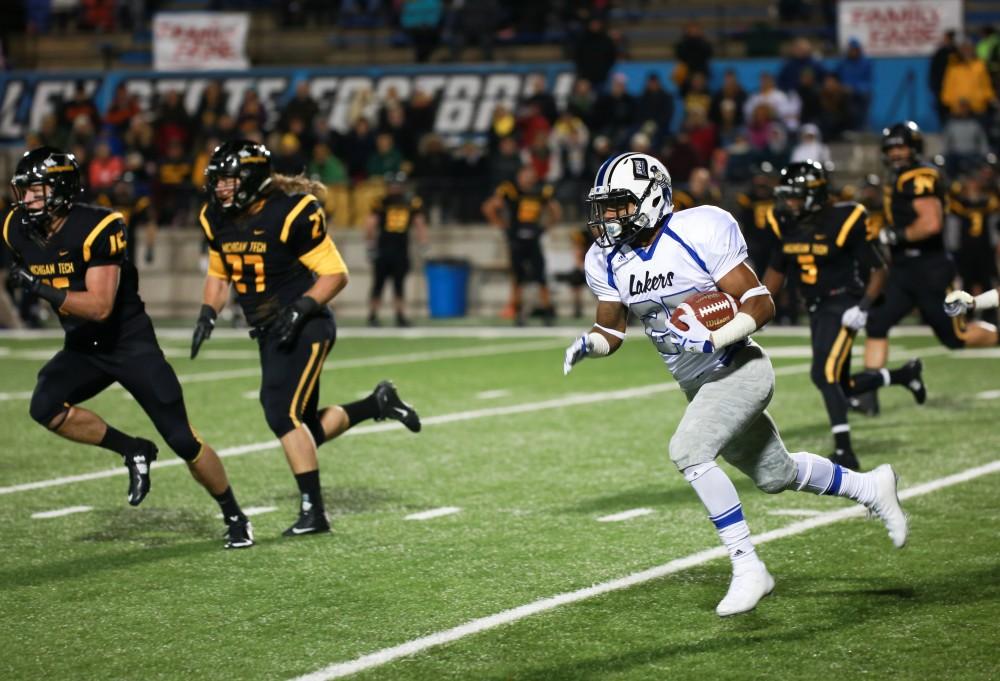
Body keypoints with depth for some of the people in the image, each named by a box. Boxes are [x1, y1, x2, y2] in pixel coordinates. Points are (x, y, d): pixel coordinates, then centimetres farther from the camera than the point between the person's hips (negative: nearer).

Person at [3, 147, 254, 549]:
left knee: (183, 441, -6)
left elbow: (100, 306, -30)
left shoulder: (95, 229, -24)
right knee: (45, 407, -23)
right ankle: (133, 452, -1)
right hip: (82, 348, 6)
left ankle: (235, 518, 15)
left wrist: (41, 289, -36)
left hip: (131, 344, -6)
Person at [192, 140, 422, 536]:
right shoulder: (217, 220, 3)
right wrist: (207, 314, 2)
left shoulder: (292, 214, -17)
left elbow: (336, 274, -12)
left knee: (282, 413, -21)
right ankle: (377, 404, 31)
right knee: (306, 431, 8)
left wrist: (301, 308, -24)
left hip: (305, 328, -8)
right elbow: (218, 274, 19)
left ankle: (313, 511, -13)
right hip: (270, 335, 8)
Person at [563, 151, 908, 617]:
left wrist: (710, 339, -32)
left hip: (739, 369, -7)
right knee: (774, 475, 19)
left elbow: (760, 304, -19)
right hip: (697, 385, 7)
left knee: (688, 451, -27)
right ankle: (869, 488, 44)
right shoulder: (608, 261, -2)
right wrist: (588, 344, -13)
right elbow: (612, 330, 9)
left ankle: (747, 568, -20)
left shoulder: (699, 234, -21)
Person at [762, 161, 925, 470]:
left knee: (824, 374, -21)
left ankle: (844, 452, -16)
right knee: (841, 386, 14)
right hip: (816, 308, 8)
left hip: (844, 305, -8)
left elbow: (879, 269, -11)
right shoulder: (785, 225, 0)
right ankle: (904, 375, 38)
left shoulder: (844, 221, -18)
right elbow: (776, 271, 16)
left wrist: (863, 308, -22)